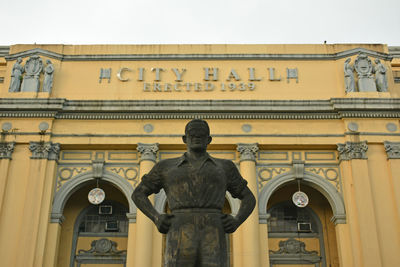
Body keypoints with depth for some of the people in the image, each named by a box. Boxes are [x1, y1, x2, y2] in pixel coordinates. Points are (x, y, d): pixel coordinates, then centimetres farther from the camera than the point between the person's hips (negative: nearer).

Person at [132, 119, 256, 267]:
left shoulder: (223, 167, 19)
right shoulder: (167, 166, 17)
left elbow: (249, 198, 25)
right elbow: (138, 194, 21)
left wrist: (237, 221, 3)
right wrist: (156, 218, 2)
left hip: (212, 242, 1)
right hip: (181, 241, 0)